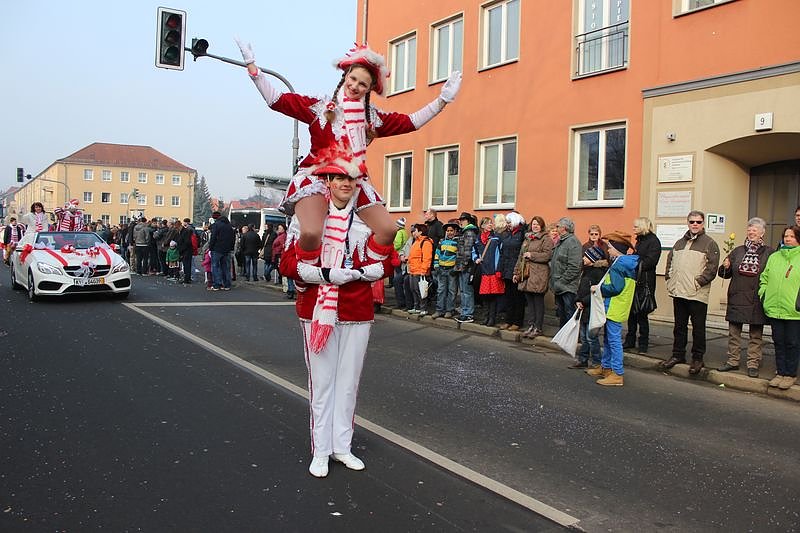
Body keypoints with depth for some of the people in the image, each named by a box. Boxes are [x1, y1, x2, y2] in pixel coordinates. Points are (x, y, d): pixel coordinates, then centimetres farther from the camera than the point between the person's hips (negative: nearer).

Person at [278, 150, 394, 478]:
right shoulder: (306, 217, -3)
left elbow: (385, 264, 5)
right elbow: (289, 265, -7)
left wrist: (357, 273, -14)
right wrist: (328, 274, -19)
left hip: (357, 312, 2)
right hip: (318, 311, -2)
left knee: (348, 381, 10)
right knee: (321, 381, 6)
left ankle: (342, 446, 24)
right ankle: (321, 451, 18)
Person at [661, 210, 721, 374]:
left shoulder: (709, 243, -3)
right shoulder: (680, 242, 16)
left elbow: (712, 267, -10)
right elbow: (670, 261, 22)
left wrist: (698, 282, -15)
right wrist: (669, 279, 10)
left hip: (697, 294, -6)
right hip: (678, 292, 6)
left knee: (698, 327, 3)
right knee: (679, 326, 14)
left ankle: (697, 358, 13)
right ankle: (678, 355, 24)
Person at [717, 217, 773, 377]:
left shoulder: (769, 253, 1)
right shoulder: (738, 251, 10)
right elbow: (725, 274, 13)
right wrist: (725, 267, -7)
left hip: (757, 300, -3)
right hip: (737, 298, 3)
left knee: (756, 334, 5)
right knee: (733, 332, 7)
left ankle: (753, 364, 13)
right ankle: (733, 361, 17)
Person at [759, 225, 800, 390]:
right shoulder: (774, 257, 12)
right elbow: (764, 277, 19)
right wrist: (763, 293, 7)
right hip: (774, 308, 4)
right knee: (778, 342, 12)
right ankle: (780, 372, 23)